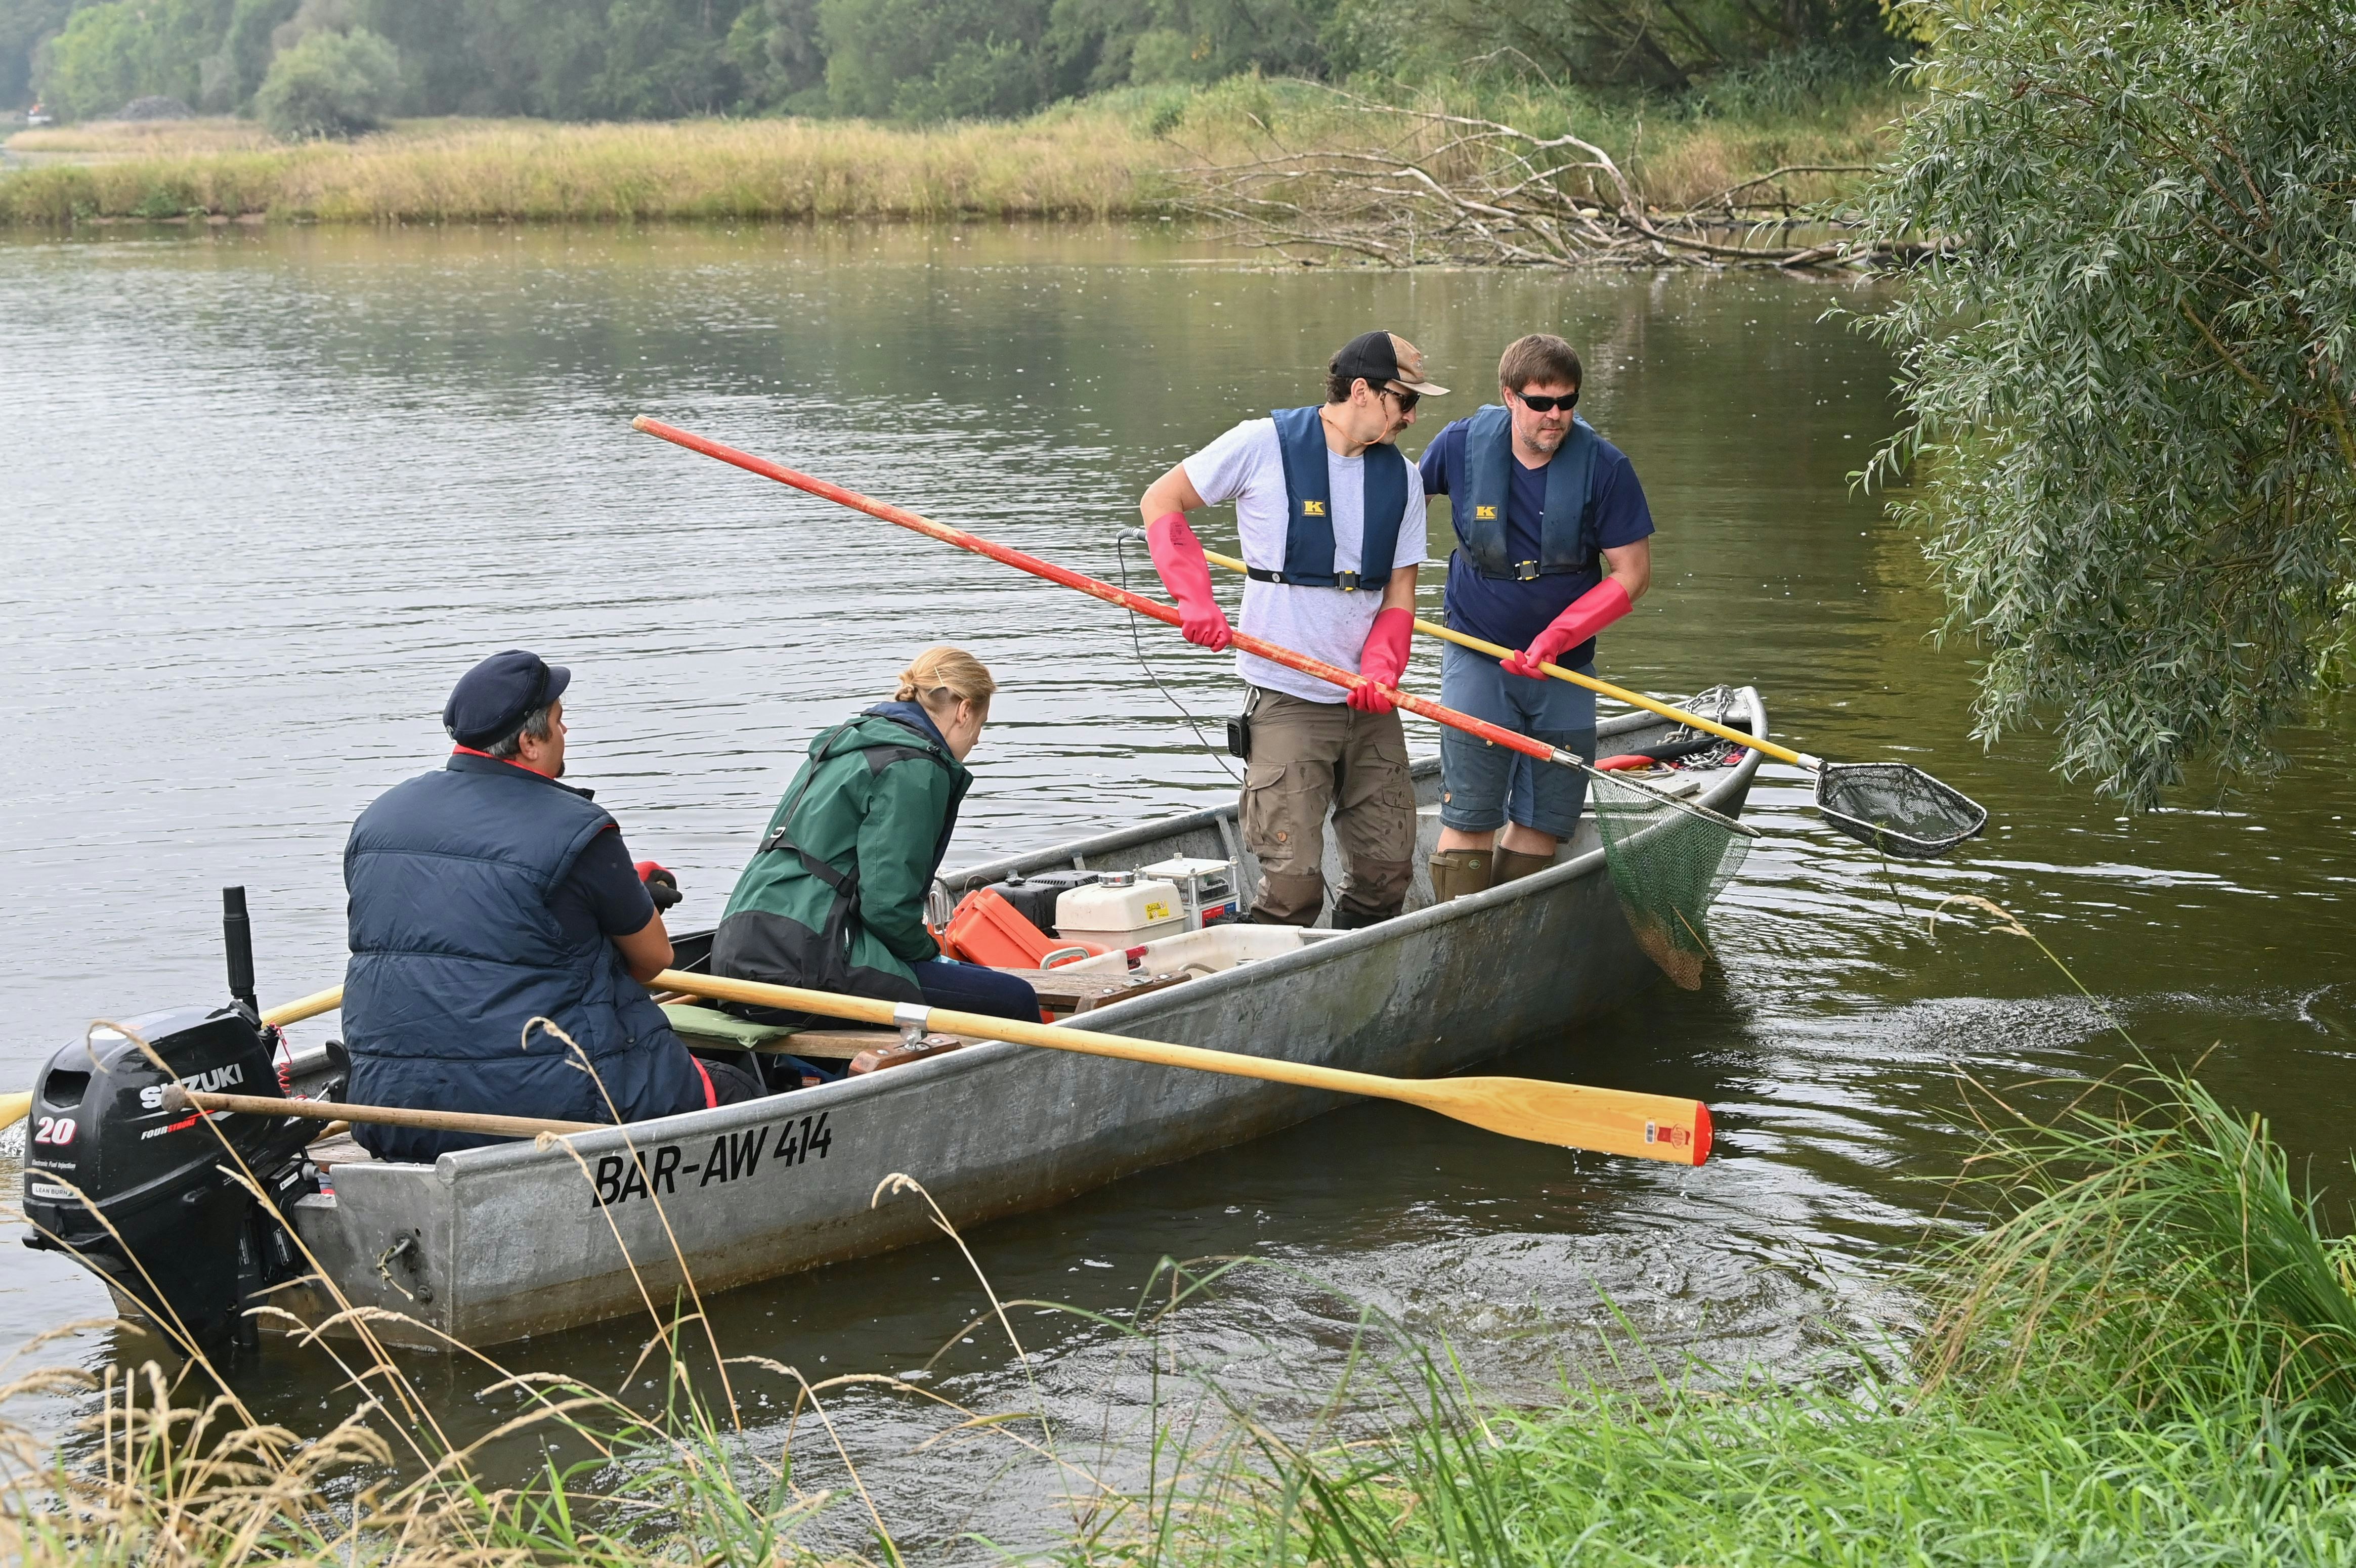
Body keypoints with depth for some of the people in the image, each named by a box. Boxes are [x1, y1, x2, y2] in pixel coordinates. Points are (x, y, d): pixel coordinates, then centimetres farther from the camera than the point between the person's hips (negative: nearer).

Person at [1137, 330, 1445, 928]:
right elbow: (1161, 502, 2)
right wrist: (1195, 599, -10)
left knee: (1389, 868, 6)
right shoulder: (1265, 444, -6)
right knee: (1294, 879, -12)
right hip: (1287, 702, -5)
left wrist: (1380, 670, -12)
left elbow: (1399, 598, 8)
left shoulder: (1402, 478, 9)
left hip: (1369, 701, 5)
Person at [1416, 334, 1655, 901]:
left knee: (1547, 818, 7)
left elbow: (1632, 574, -8)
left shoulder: (1605, 467, -11)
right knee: (1469, 818, -7)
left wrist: (1556, 639, -17)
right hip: (1478, 654, -1)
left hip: (1565, 664, 1)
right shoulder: (1460, 446, -9)